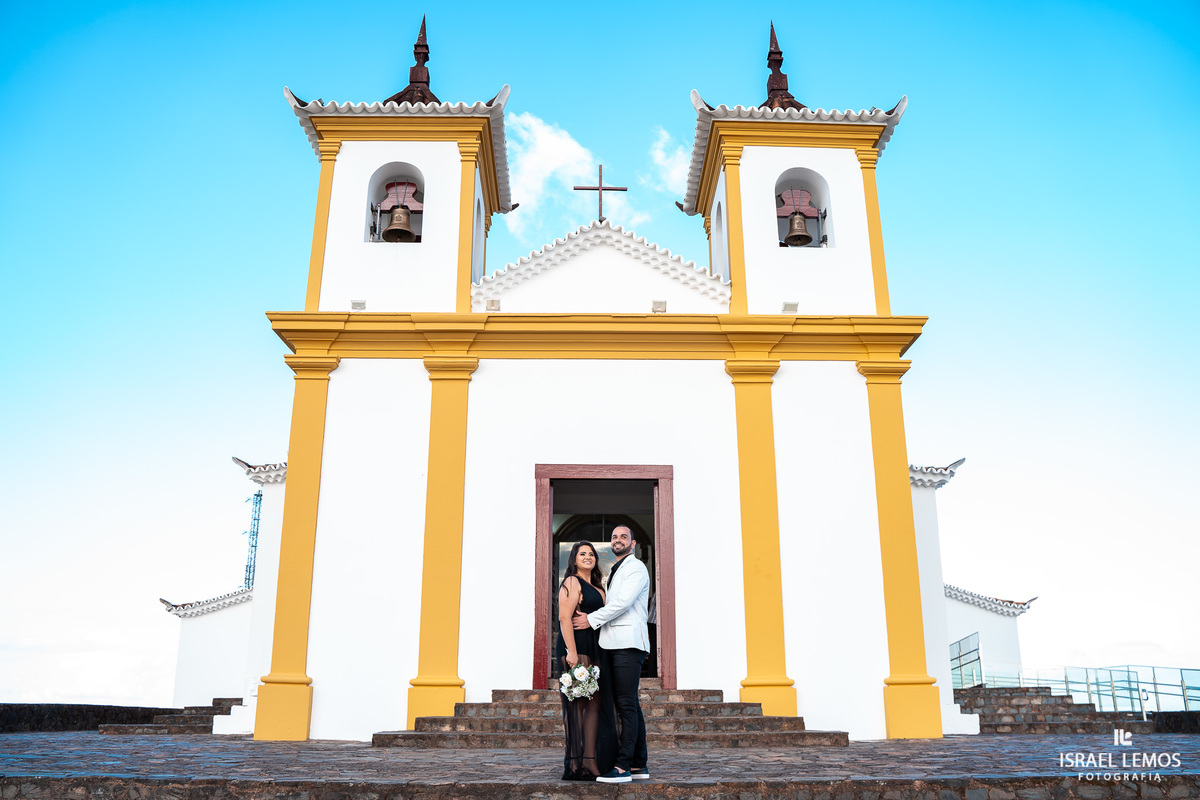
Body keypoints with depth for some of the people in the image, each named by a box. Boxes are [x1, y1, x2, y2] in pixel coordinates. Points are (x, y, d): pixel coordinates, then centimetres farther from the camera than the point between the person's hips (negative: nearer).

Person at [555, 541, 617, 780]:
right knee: (577, 704, -6)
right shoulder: (572, 582, -4)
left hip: (595, 650, 8)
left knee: (595, 703, 6)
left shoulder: (597, 587, 22)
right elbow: (564, 617, -14)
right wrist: (571, 652, -21)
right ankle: (574, 764, -3)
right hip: (576, 647, -8)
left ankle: (591, 762, 10)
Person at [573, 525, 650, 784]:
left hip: (628, 644, -9)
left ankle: (623, 766, -13)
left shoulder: (636, 568, -3)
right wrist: (593, 618, 13)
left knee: (627, 705, -11)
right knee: (629, 705, 8)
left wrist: (592, 619, -10)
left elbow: (622, 603, -14)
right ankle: (639, 765, 12)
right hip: (613, 645, 9)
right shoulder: (613, 572, 26)